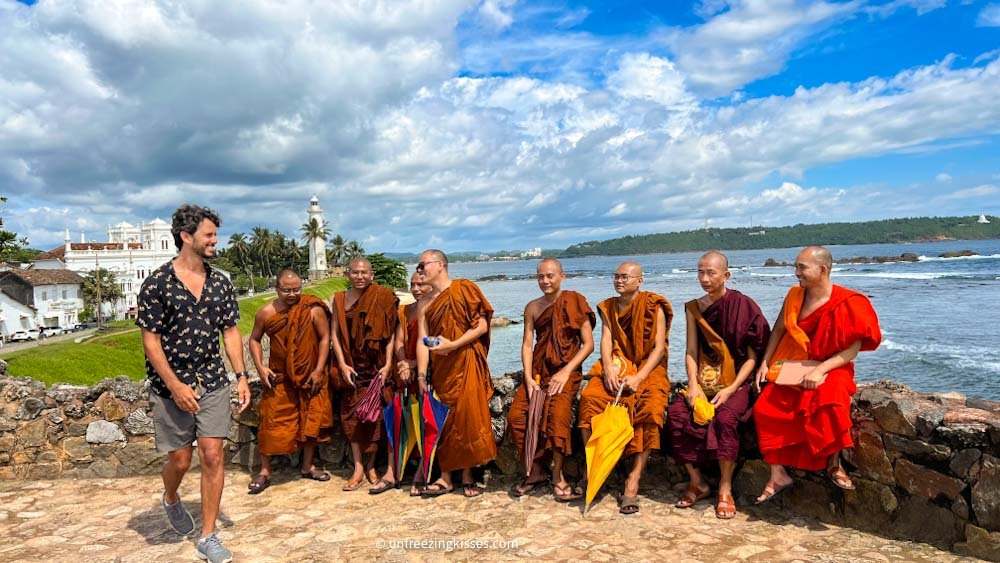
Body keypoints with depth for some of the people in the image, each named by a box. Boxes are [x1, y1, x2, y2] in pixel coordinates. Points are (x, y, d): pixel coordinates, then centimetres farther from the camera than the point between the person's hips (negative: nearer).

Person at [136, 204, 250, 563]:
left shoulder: (220, 283, 3)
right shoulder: (157, 283, -10)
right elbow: (150, 340, -10)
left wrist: (241, 376, 0)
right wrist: (176, 386, -16)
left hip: (213, 384, 3)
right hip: (170, 386, -3)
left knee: (212, 457, 0)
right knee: (180, 459, 8)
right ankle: (171, 501, 44)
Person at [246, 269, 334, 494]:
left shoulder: (314, 310, -13)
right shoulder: (266, 313, -8)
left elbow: (324, 338, -7)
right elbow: (255, 339, 6)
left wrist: (319, 370, -11)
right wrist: (260, 367, -6)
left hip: (310, 376, 0)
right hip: (279, 377, 0)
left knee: (311, 420, 10)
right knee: (272, 422, 1)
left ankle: (308, 466, 26)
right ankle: (264, 471, 13)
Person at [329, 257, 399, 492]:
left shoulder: (382, 298, -2)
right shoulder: (339, 299, 6)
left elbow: (390, 333, -5)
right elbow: (335, 333, 4)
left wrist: (387, 364, -12)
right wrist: (342, 364, -6)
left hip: (375, 366, -2)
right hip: (350, 366, 2)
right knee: (351, 415, 1)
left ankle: (370, 466, 12)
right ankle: (358, 468, 9)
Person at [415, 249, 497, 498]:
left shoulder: (464, 289, -3)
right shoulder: (424, 303, 12)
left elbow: (482, 325, -9)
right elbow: (422, 341, 6)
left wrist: (453, 345, -17)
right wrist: (421, 375, -4)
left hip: (466, 363, -5)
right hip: (440, 368, 5)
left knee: (468, 416, -4)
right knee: (443, 421, 6)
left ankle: (467, 477, 7)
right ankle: (445, 477, 14)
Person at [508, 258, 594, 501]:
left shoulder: (574, 302, -3)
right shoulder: (532, 307, 9)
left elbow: (588, 344, -5)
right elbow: (527, 344, 6)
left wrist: (565, 373, -14)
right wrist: (529, 378, -8)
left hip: (566, 370, -4)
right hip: (538, 370, 4)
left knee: (558, 414, -30)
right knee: (516, 415, -15)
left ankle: (557, 474, -13)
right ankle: (536, 471, 2)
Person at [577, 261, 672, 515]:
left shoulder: (653, 307, 0)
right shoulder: (608, 308, 14)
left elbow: (659, 347, -6)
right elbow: (606, 341, 3)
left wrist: (638, 378, -18)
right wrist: (609, 370, -16)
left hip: (648, 369, -3)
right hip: (616, 367, 3)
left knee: (650, 409, -32)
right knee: (588, 397, -25)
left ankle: (633, 480, -27)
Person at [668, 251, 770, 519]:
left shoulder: (744, 306, -5)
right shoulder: (693, 308, 7)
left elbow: (753, 356, -6)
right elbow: (691, 352, 6)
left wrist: (731, 389, -16)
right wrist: (694, 385, -11)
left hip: (736, 382, -4)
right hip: (704, 380, 4)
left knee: (725, 417, -33)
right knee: (676, 413, -23)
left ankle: (726, 489, -15)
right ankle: (696, 482, -7)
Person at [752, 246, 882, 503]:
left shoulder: (845, 303, -11)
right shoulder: (794, 295, 4)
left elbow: (853, 348, -15)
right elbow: (778, 331, 13)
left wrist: (821, 369, -26)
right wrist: (765, 363, 2)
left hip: (830, 369, -4)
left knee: (828, 402, -36)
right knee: (764, 407, -18)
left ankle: (834, 464, -11)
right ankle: (777, 475, -9)